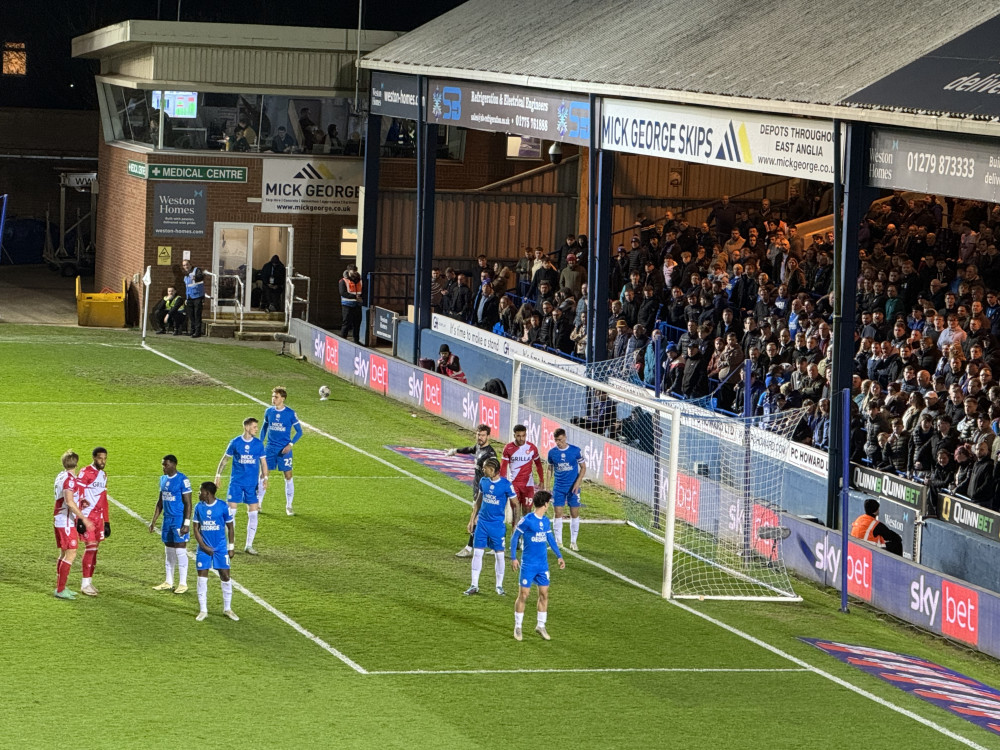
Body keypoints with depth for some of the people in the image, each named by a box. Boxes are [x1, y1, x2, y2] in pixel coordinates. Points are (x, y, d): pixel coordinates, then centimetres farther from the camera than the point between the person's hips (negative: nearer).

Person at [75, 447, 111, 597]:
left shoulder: (103, 475, 16)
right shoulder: (85, 473, -10)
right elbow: (77, 496, -14)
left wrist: (107, 522, 20)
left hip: (99, 517, 8)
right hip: (87, 516, -8)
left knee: (95, 548, 8)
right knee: (90, 547, -10)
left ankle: (89, 581, 15)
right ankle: (85, 584, -7)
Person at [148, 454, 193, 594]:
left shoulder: (182, 480, -13)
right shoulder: (163, 479, 10)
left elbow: (188, 504, -13)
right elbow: (160, 501, 18)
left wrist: (187, 523, -18)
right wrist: (154, 520, 15)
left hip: (179, 520, -7)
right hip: (167, 519, 7)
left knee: (180, 550, -4)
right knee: (169, 550, 11)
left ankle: (183, 583, 2)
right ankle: (168, 582, 19)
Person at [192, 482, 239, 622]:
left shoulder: (223, 507, -6)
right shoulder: (199, 507, 1)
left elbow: (230, 528, 1)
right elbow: (196, 529, 3)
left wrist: (231, 548, -1)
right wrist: (203, 546, -8)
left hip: (220, 548, -2)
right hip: (204, 548, 2)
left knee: (225, 577, 0)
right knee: (202, 577, 0)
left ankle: (227, 609, 13)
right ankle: (203, 610, 9)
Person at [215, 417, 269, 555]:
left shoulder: (258, 444, 2)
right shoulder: (235, 443, -2)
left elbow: (263, 462, 8)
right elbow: (224, 459, 8)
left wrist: (265, 478, -5)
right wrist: (218, 476, 6)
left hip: (252, 483, 2)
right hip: (236, 482, -2)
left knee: (253, 513, -1)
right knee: (231, 511, -6)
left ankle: (249, 545, 8)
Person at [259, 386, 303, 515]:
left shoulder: (290, 413, -7)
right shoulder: (269, 412, 3)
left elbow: (299, 431, -2)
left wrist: (290, 444, -14)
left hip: (284, 450, -3)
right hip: (270, 448, 3)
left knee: (288, 476, -1)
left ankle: (288, 506, 8)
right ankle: (258, 503, 14)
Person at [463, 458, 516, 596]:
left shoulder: (506, 485, -13)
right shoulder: (483, 481, 2)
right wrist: (472, 519, 15)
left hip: (498, 524, -4)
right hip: (482, 522, 4)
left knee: (499, 554, 3)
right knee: (477, 552, 2)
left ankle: (499, 586, 17)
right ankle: (474, 586, 10)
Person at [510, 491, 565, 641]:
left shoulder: (546, 521, 7)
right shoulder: (527, 520, -13)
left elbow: (550, 538, 19)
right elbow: (514, 538, -7)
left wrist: (559, 556, 18)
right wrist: (513, 558, -10)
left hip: (543, 565, 6)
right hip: (528, 565, -6)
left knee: (544, 594, 6)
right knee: (523, 594, -1)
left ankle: (541, 626, 18)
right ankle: (518, 627, 10)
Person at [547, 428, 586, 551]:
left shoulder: (575, 451, -6)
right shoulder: (552, 452, 1)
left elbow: (583, 467, 1)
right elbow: (550, 469, 12)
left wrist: (577, 483, -10)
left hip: (573, 487, -1)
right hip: (558, 487, 1)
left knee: (574, 514, 2)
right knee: (558, 513, -3)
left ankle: (573, 542, 13)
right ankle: (558, 541, 6)